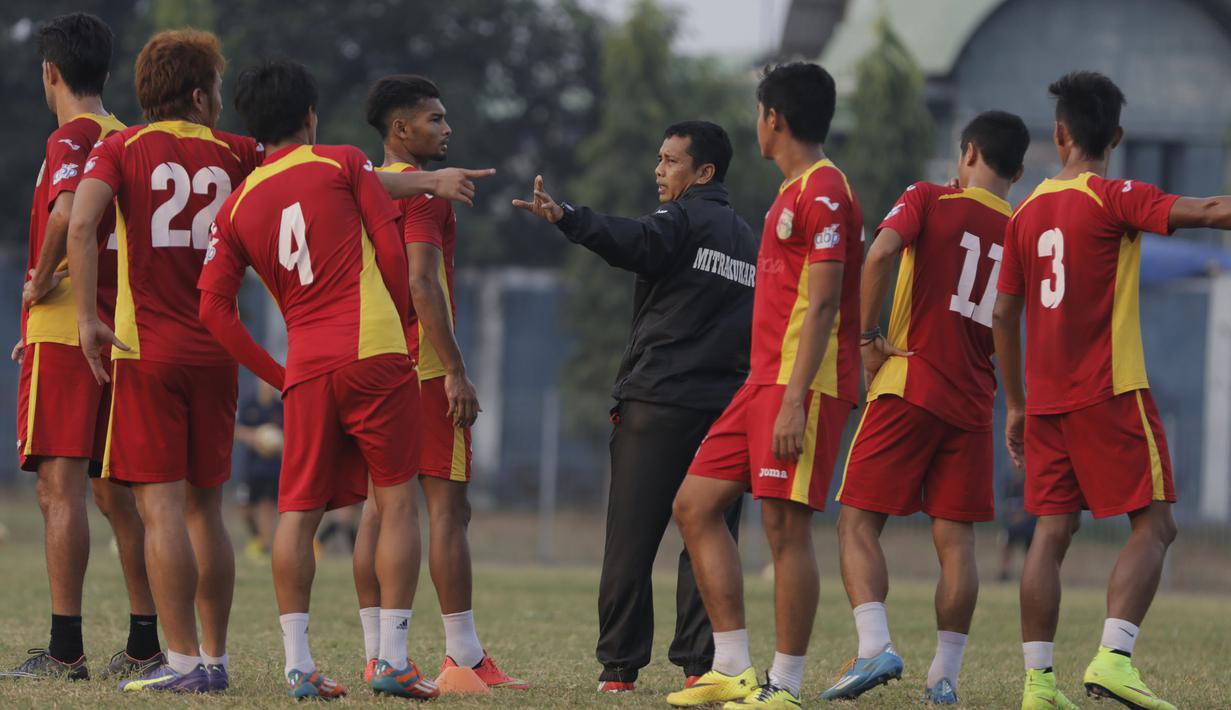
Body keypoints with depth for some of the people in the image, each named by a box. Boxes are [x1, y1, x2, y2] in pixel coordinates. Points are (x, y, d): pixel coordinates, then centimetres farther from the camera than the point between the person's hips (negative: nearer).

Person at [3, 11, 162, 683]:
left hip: (64, 332, -8)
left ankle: (65, 648, -12)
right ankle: (145, 644, 12)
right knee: (116, 491, 12)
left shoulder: (71, 138, -9)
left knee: (60, 486, -8)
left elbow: (67, 210, -29)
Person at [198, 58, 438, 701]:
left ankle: (298, 665, -1)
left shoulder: (237, 205, 12)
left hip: (306, 368, 3)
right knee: (396, 502, 2)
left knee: (297, 513, 6)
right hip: (375, 353, -3)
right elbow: (391, 251, -1)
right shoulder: (343, 164, 4)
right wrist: (406, 322, 14)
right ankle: (392, 660, -4)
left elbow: (213, 307, 7)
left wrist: (276, 375, 14)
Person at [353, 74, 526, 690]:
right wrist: (456, 372, -20)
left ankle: (379, 656, 4)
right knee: (447, 505, -7)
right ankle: (464, 657, -8)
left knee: (381, 502, 7)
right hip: (423, 365, -9)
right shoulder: (422, 191, -11)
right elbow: (422, 283, -20)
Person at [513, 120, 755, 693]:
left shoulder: (682, 220, -4)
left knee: (630, 539, -1)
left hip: (657, 404, -6)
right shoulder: (749, 241, 20)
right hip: (727, 406, 6)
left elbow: (634, 243, -26)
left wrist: (566, 217, -38)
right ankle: (700, 664, -3)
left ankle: (619, 667, -1)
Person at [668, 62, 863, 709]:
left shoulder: (822, 193, -12)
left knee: (786, 528, -9)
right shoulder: (794, 193, 20)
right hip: (765, 381, 10)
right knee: (695, 505, 8)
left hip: (802, 386, -10)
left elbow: (822, 305, -18)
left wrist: (793, 401, -23)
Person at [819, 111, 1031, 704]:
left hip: (909, 387, -4)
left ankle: (875, 647, -17)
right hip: (973, 403, 4)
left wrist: (868, 336, -11)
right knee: (955, 539, 5)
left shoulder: (928, 200, -2)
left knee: (858, 521, 0)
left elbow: (880, 252, -19)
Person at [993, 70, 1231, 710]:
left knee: (1052, 532, 7)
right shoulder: (1113, 199, -7)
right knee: (1152, 525, -2)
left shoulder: (1026, 213, 11)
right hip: (1109, 394, -6)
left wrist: (1016, 405, 21)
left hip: (1045, 401, 6)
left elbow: (1003, 315, 14)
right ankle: (1113, 657, -18)